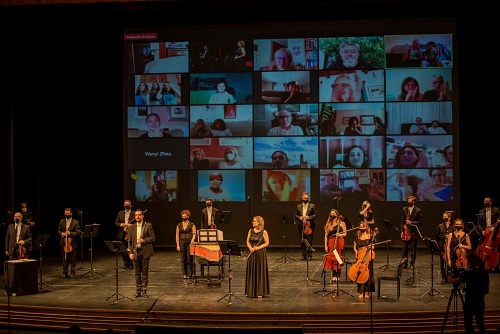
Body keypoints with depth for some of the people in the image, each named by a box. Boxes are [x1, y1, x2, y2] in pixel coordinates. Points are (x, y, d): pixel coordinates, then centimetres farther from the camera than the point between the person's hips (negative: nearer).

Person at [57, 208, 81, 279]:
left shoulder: (76, 222, -3)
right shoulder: (62, 221, 9)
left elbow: (79, 232, -8)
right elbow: (58, 231, 14)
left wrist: (70, 233, -20)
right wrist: (62, 234, -9)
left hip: (72, 243, -3)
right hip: (63, 243, 3)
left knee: (73, 259, 3)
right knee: (64, 259, 5)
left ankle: (72, 272, 13)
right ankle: (65, 273, 12)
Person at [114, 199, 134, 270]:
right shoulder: (120, 213, 11)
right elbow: (116, 223, 10)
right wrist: (121, 224, -10)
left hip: (131, 234, -3)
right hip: (123, 234, 3)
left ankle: (131, 264, 7)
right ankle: (126, 264, 18)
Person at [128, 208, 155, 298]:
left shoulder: (148, 226, 0)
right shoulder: (132, 227, 8)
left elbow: (153, 238, -3)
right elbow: (130, 241, 8)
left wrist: (144, 240, -17)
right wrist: (130, 252, -1)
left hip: (145, 252, -3)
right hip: (135, 252, 3)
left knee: (145, 273, 2)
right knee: (137, 273, 7)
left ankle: (144, 290, 9)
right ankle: (138, 290, 15)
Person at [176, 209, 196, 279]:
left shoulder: (192, 225, 3)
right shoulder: (179, 225, 10)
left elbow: (194, 234, -2)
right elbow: (177, 235, 9)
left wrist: (192, 241, -19)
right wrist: (178, 245, 1)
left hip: (189, 243, -3)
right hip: (182, 243, 3)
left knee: (190, 259, -5)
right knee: (183, 259, 3)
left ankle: (189, 274, 0)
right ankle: (184, 274, 9)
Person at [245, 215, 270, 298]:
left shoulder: (264, 232, -6)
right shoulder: (250, 231, 7)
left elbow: (267, 243, -6)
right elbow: (248, 241, 8)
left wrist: (258, 248, -17)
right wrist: (251, 248, -11)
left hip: (261, 254, -4)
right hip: (252, 254, 4)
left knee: (260, 272, -2)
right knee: (251, 272, 6)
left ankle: (260, 292, 7)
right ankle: (251, 291, 16)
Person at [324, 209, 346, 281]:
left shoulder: (341, 223, 7)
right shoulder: (328, 224, 12)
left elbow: (345, 233, 6)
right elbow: (326, 235, 9)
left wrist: (340, 235, -15)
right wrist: (326, 245, 2)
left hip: (339, 243, -2)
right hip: (331, 243, 2)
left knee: (339, 259, -6)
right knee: (332, 259, -4)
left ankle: (338, 275, 1)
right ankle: (334, 275, 6)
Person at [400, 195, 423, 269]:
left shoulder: (418, 210, -3)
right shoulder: (404, 209, 8)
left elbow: (420, 222, -4)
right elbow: (402, 221, 7)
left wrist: (411, 222, -15)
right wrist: (402, 231, -1)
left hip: (413, 232, -3)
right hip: (406, 231, 3)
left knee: (413, 249, 3)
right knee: (404, 249, 4)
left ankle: (412, 264, 12)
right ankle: (404, 263, 11)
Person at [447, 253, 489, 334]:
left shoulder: (468, 273, -17)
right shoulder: (485, 273, 2)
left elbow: (455, 281, -13)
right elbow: (487, 291, 7)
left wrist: (449, 278, 7)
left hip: (470, 304, -6)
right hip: (480, 303, 6)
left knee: (468, 324, 7)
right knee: (480, 323, 18)